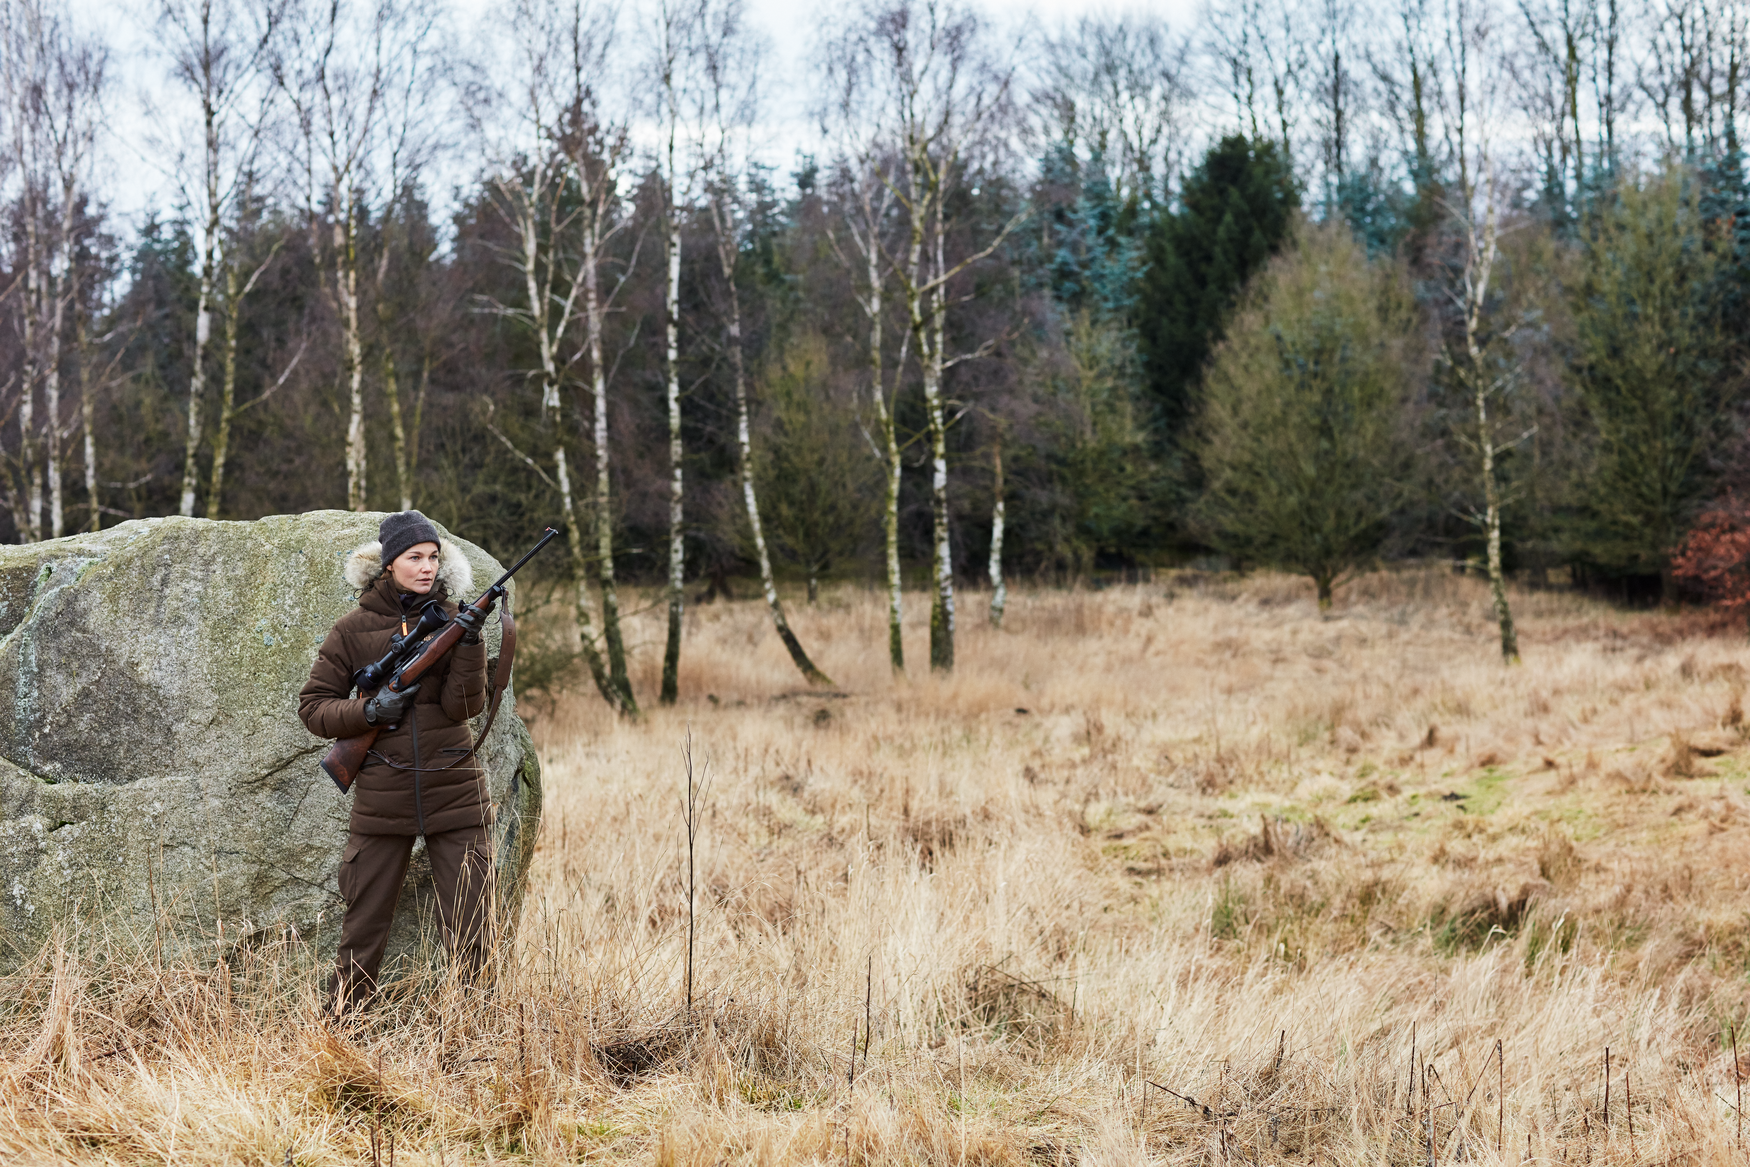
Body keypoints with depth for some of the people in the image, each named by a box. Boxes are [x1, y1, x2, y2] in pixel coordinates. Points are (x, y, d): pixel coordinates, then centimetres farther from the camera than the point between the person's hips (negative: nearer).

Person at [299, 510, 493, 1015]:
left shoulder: (451, 619, 4)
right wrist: (367, 712, -13)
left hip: (454, 795, 1)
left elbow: (464, 705, -7)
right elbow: (313, 706, 3)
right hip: (382, 798, -1)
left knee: (472, 931, -1)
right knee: (363, 928, 7)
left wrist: (468, 643, -20)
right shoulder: (354, 629, 1)